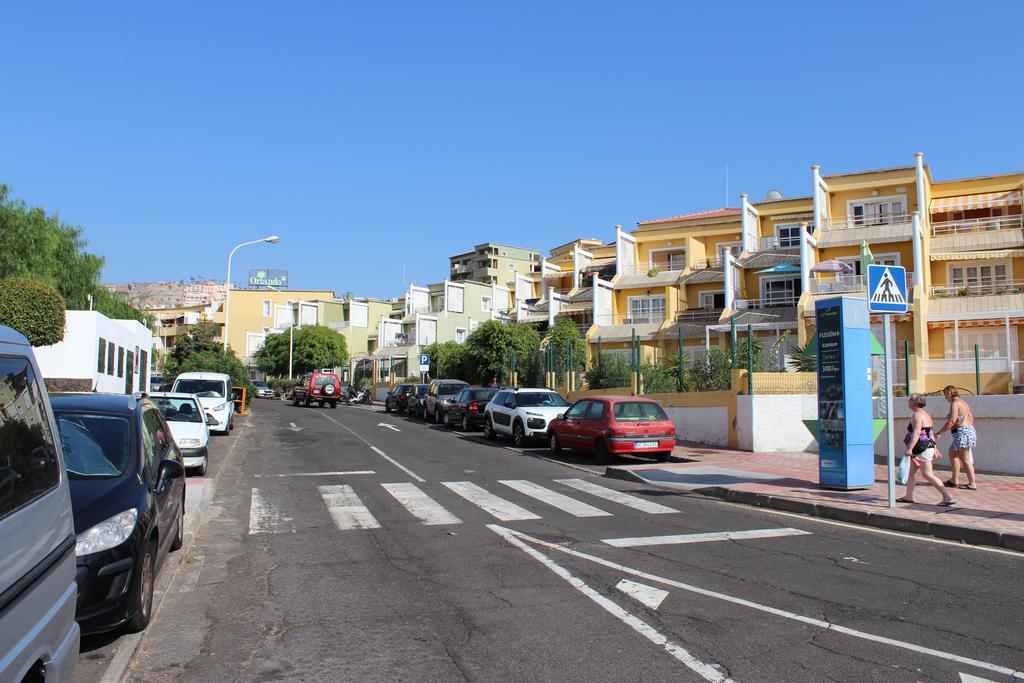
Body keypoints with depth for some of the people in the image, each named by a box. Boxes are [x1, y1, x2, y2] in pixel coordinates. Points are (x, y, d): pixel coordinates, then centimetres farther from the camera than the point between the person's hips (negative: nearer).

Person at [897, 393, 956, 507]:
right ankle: (908, 496, 22)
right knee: (912, 472, 16)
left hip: (922, 449, -11)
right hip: (928, 446, 11)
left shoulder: (917, 415, -16)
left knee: (928, 475, -8)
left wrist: (909, 448, -30)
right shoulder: (925, 414, 15)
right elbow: (930, 433, 19)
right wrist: (934, 448, 23)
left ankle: (948, 497, -8)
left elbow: (916, 433, -26)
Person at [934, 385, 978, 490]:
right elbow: (971, 418, 20)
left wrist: (939, 433, -16)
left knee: (965, 459, -6)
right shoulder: (963, 402, 17)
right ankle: (954, 480, 19)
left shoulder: (955, 403, -12)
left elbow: (952, 421, -19)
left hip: (962, 433, -10)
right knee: (952, 453, 18)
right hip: (970, 430, 10)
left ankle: (972, 484, -4)